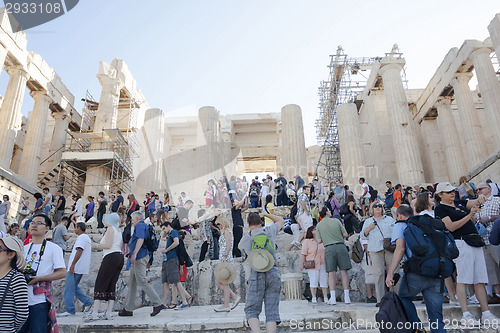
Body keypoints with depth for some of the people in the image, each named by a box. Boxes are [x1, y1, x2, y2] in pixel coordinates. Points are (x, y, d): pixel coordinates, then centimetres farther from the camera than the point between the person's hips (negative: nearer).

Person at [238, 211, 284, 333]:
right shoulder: (270, 231, 7)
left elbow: (239, 246, 31)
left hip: (257, 276, -2)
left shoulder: (246, 239, 5)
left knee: (252, 310, 6)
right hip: (274, 274, 2)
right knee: (272, 311, 6)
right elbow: (280, 220, 29)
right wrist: (266, 214, 42)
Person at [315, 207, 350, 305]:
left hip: (329, 248, 0)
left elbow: (319, 240, 1)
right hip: (340, 246, 0)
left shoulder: (319, 225, 6)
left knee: (331, 272, 3)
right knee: (343, 271, 4)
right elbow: (345, 235, 4)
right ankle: (347, 297, 6)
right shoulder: (336, 220, 4)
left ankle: (333, 298, -2)